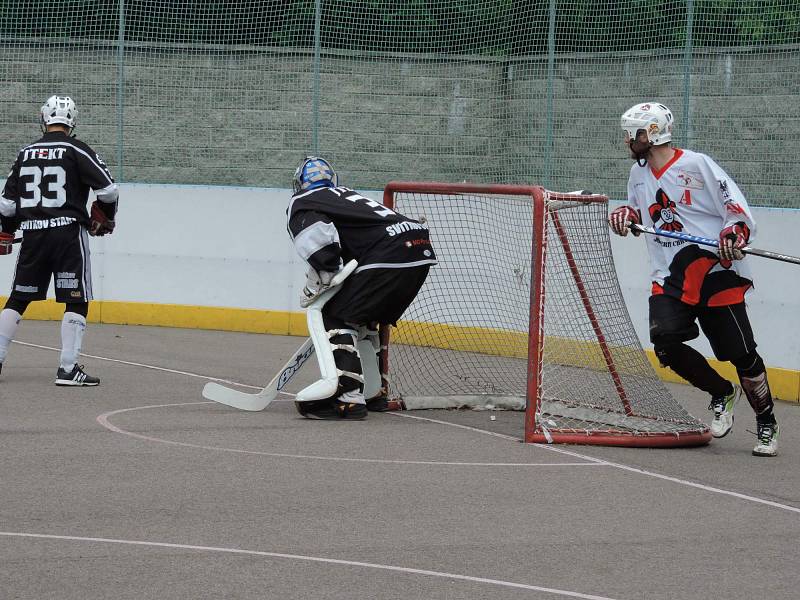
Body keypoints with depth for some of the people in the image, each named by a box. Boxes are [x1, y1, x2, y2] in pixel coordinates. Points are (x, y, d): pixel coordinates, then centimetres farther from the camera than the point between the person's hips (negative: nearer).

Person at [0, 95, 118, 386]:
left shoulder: (25, 154, 10)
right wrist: (104, 218, 9)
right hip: (69, 233, -4)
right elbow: (107, 190, -10)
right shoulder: (76, 150, -4)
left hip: (32, 234, 5)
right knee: (77, 301, 0)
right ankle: (68, 368, -7)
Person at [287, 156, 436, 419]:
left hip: (389, 254, -8)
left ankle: (347, 397, -15)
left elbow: (319, 241, -11)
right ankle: (372, 394, 32)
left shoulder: (301, 203, 10)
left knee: (336, 316, -4)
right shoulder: (344, 193, 34)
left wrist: (315, 286, -3)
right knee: (363, 318, 25)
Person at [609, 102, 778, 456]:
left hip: (715, 272, -6)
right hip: (669, 277, 6)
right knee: (665, 342, -17)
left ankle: (767, 426, 14)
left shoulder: (696, 166, -8)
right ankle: (721, 393, 8)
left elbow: (738, 209, -9)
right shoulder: (639, 174, 13)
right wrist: (625, 215, 8)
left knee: (741, 354, -5)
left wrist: (733, 235, -28)